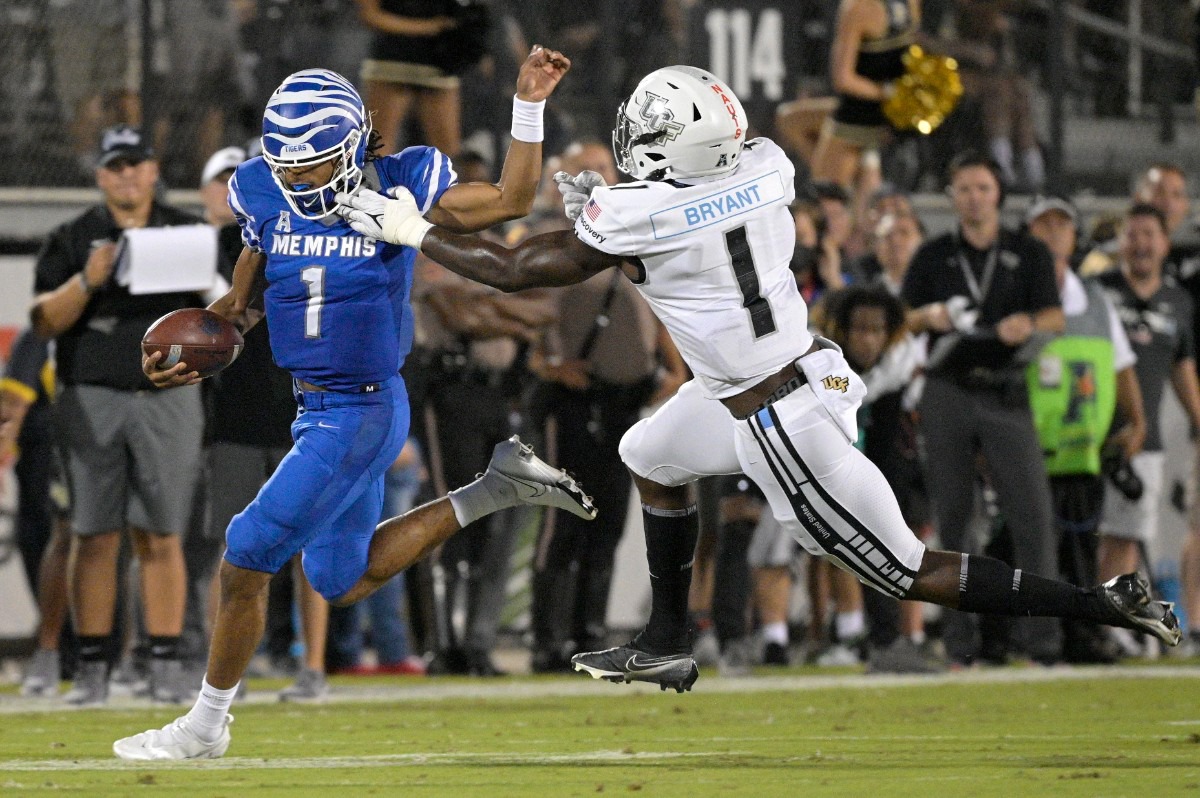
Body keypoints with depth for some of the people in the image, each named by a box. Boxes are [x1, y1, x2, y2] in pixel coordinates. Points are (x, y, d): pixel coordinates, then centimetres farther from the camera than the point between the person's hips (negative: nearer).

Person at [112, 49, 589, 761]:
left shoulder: (395, 189, -11)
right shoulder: (267, 198, 1)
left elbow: (510, 201, -4)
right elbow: (245, 303, 14)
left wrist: (528, 106, -13)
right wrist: (190, 356, -3)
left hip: (361, 411, -7)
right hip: (316, 408, 7)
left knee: (247, 560, -6)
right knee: (344, 583, 20)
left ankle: (205, 727, 10)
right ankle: (496, 492, 27)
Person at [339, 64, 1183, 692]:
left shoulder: (638, 217, -24)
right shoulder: (763, 167, -6)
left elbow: (515, 270, -11)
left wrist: (412, 231, -1)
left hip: (784, 421, -8)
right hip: (808, 367, 8)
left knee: (911, 572, 2)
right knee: (652, 457, 26)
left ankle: (1105, 608, 1)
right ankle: (668, 645, 34)